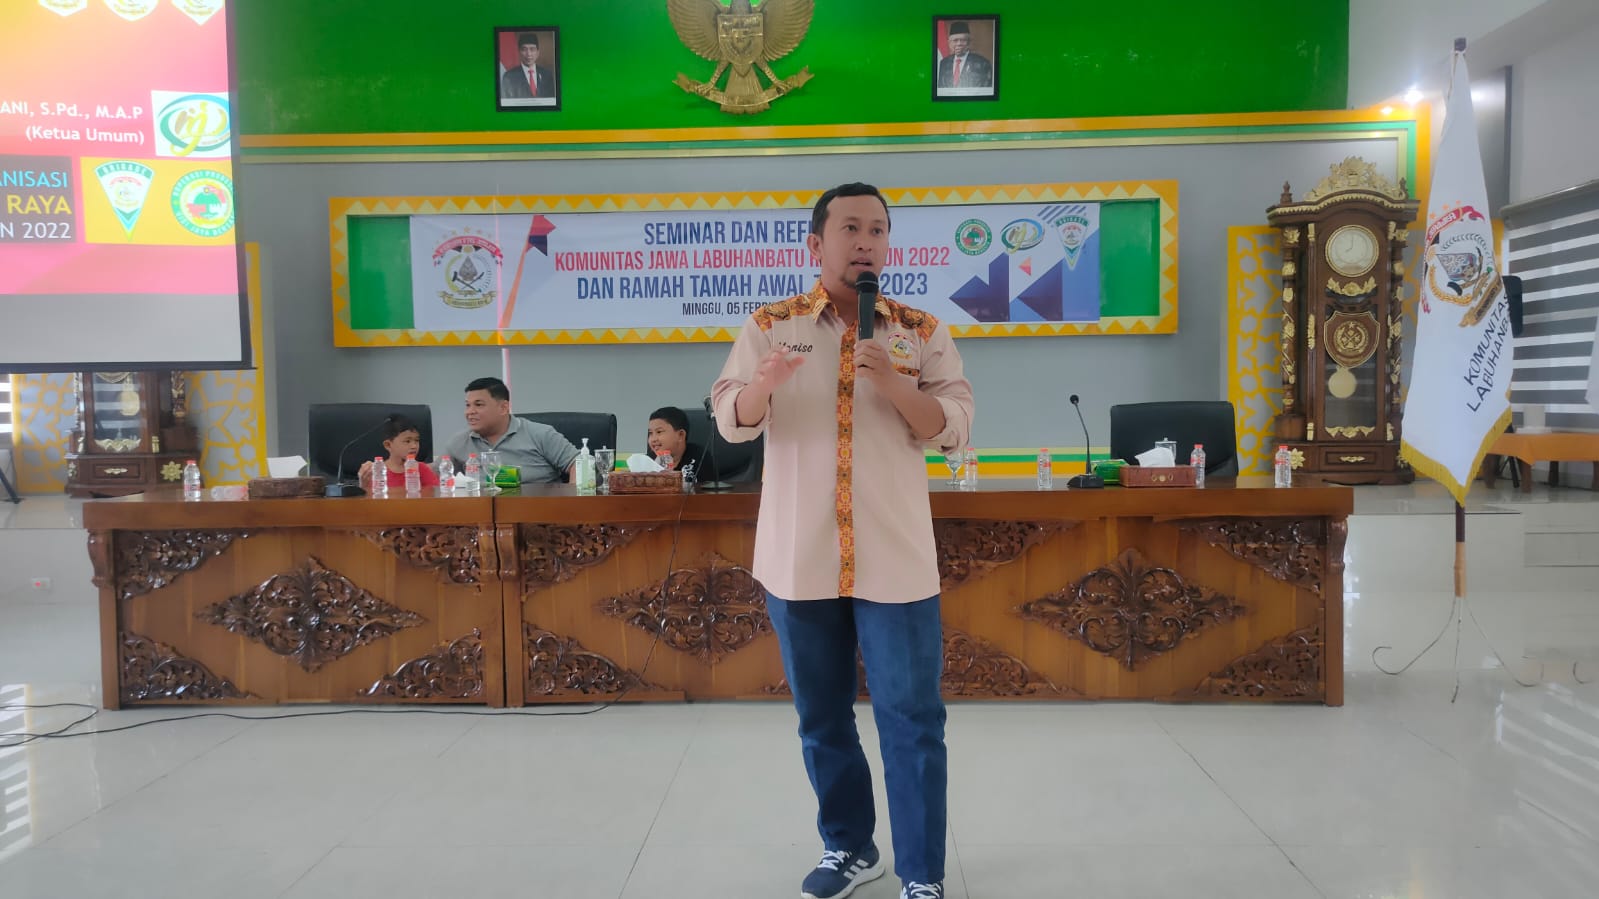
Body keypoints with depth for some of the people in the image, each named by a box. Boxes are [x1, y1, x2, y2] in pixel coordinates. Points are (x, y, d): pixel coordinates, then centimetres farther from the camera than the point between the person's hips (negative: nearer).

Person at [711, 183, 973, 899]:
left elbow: (953, 430, -2)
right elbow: (731, 422, -3)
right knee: (821, 719, 13)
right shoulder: (769, 326, 4)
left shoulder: (923, 333, 4)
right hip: (799, 558, 1)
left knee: (912, 722, 1)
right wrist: (764, 383, -25)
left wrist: (895, 385, -19)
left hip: (895, 560, -1)